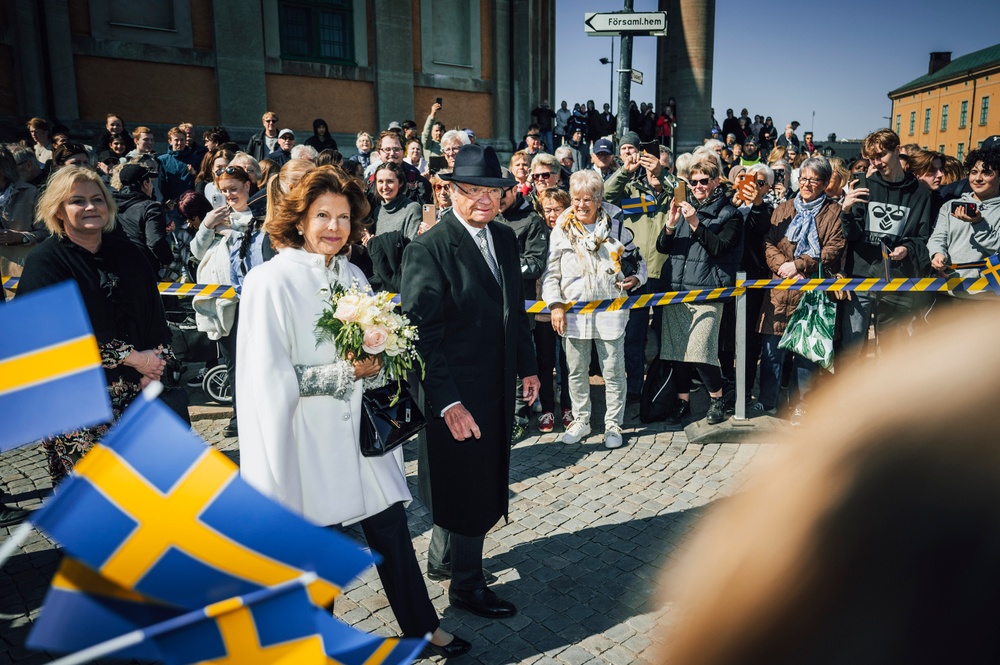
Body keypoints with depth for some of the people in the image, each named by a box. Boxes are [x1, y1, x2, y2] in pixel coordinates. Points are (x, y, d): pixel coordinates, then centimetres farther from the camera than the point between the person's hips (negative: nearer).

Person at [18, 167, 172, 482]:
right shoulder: (44, 263, -7)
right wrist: (133, 358, -14)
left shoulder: (125, 251, 9)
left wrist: (156, 361, -7)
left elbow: (154, 311, 8)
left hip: (138, 385, 4)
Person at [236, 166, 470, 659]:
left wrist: (373, 367, -6)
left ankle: (422, 626, 31)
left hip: (358, 427, 5)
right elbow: (270, 377, -16)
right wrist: (346, 372, -18)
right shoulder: (272, 281, -12)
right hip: (307, 436, -5)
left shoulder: (353, 276, 7)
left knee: (390, 528, 11)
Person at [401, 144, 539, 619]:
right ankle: (466, 584, 29)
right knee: (465, 486, 7)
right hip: (456, 393, -8)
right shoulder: (427, 249, -17)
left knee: (486, 480, 20)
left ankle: (442, 558, 43)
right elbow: (422, 332, -20)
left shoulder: (505, 238, 7)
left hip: (498, 387, 8)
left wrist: (527, 366, 14)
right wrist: (449, 402, -24)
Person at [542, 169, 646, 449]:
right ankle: (581, 420, 27)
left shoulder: (616, 228, 6)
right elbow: (551, 274, 6)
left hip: (610, 311, -1)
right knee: (576, 371, 11)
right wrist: (555, 305, -5)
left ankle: (613, 425, 18)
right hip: (573, 312, 1)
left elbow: (638, 261, 15)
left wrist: (636, 278, -6)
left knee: (613, 371, 4)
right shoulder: (561, 230, 5)